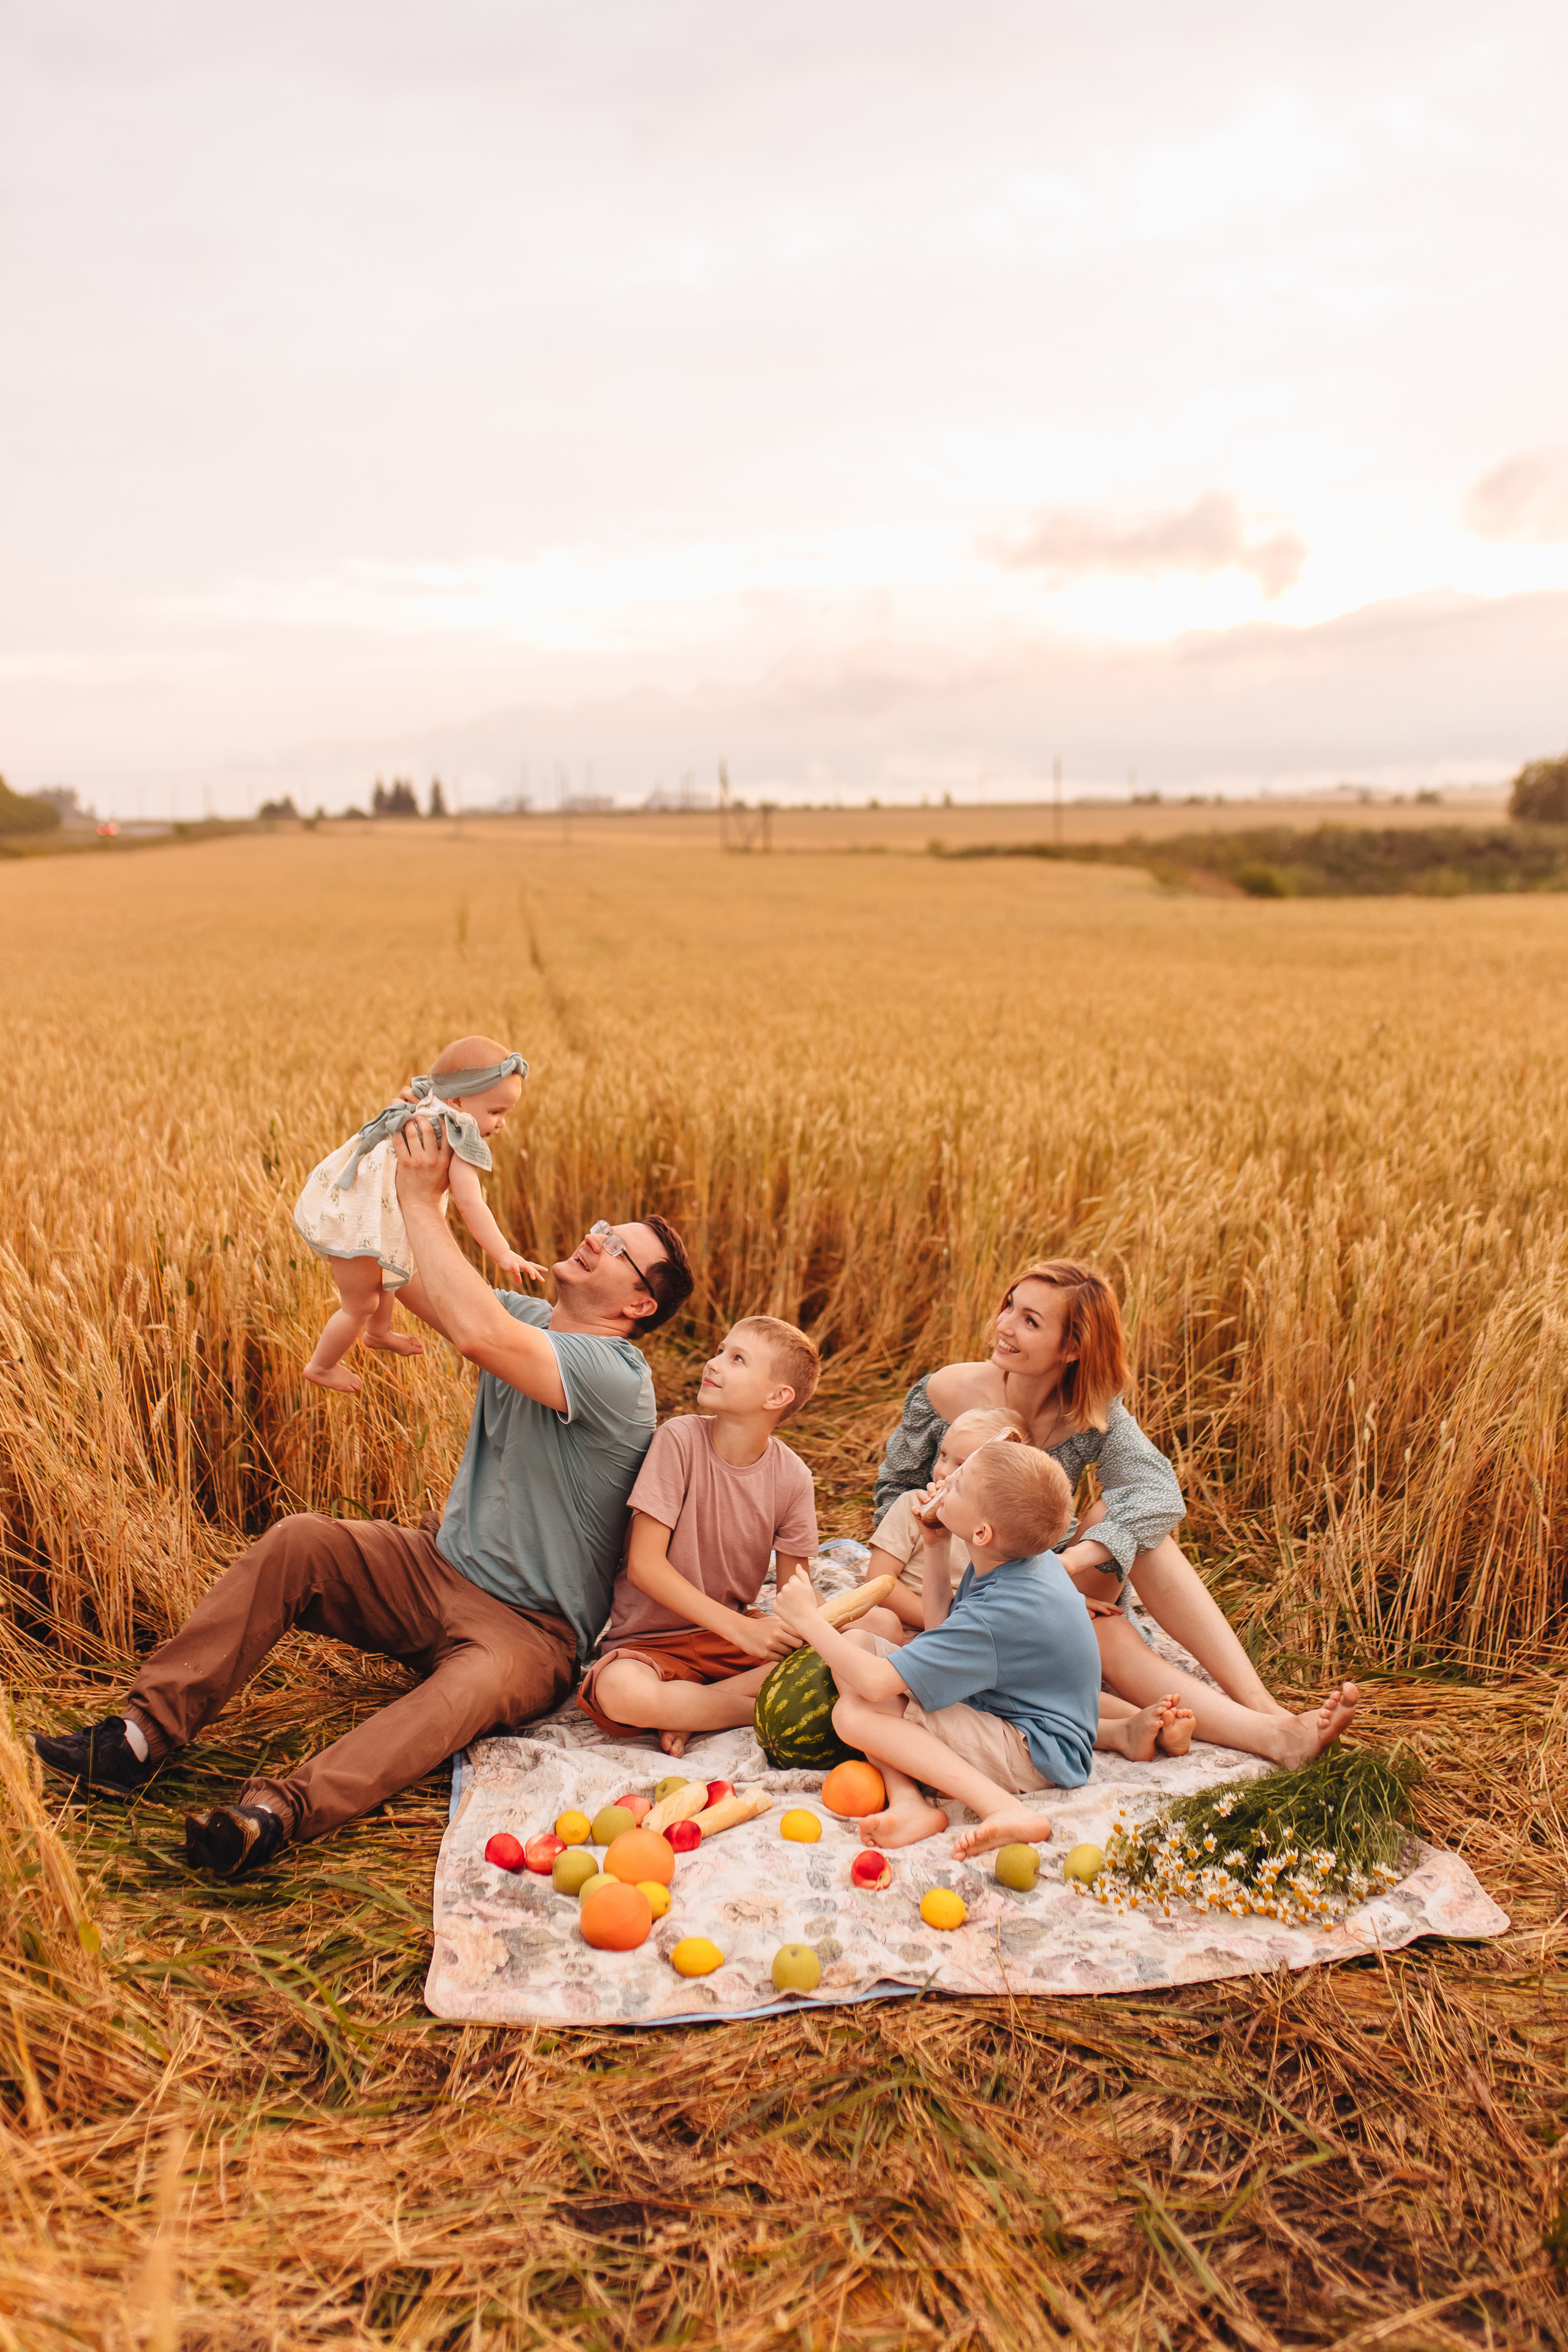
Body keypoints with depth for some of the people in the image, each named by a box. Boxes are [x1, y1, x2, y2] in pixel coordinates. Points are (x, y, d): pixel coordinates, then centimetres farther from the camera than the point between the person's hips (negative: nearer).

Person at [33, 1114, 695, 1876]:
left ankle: (276, 1812, -56)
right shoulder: (533, 1322, 5)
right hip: (437, 1567, 7)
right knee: (298, 1540, -16)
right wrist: (422, 1176, -10)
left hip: (527, 1629, -7)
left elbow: (474, 1333, -38)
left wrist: (422, 1202, -30)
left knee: (483, 1681, -41)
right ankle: (141, 1736, -17)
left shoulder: (617, 1376, -22)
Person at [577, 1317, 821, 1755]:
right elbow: (644, 1565, -20)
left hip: (737, 1633, 4)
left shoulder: (791, 1476, -6)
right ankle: (762, 1706, -13)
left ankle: (687, 1709, -14)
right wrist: (740, 1628, -27)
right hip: (650, 1641, -3)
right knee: (622, 1691, -37)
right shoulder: (681, 1439, -16)